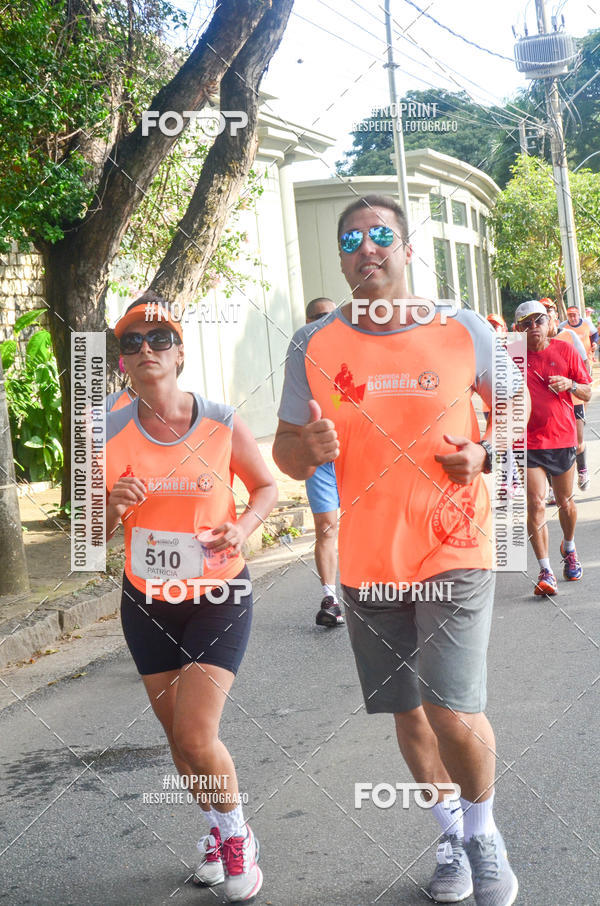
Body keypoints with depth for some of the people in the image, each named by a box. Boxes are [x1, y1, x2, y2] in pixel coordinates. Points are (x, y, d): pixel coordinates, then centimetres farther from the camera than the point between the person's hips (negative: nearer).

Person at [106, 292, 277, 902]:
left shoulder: (221, 424, -11)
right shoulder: (111, 434, -7)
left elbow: (267, 487, 4)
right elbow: (98, 533, 0)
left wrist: (242, 527, -15)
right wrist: (114, 505, -22)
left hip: (218, 597, -3)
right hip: (147, 603, 3)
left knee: (196, 737, -11)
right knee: (179, 736, 12)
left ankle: (236, 836, 17)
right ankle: (218, 831, 38)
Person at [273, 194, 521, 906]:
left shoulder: (466, 332, -3)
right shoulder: (313, 347, -1)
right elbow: (285, 453, 5)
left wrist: (484, 454, -9)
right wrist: (310, 448, -19)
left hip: (454, 553, -2)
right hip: (367, 561, 2)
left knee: (455, 715, -10)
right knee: (410, 714, 12)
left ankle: (483, 832, 20)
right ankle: (449, 835, 37)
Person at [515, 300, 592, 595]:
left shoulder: (565, 351, 1)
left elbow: (587, 394, 5)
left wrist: (569, 384, -15)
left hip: (562, 437, 1)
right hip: (529, 441, -1)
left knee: (565, 502, 14)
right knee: (536, 504, -10)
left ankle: (569, 549, 42)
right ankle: (545, 572, -6)